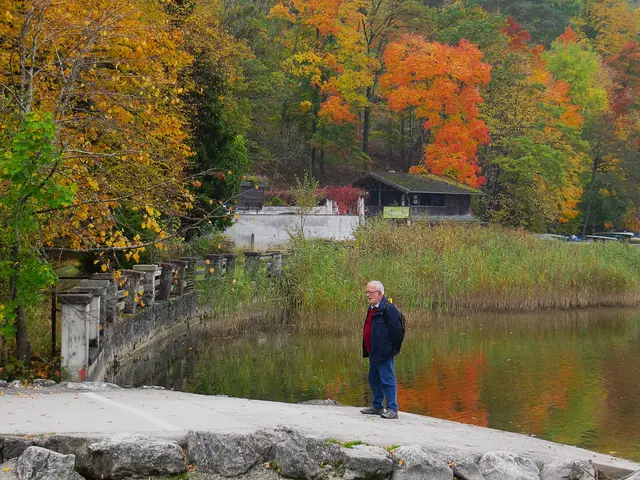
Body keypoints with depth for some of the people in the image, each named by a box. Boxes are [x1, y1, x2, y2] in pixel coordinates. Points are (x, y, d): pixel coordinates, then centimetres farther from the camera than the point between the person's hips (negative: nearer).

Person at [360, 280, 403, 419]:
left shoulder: (388, 309, -16)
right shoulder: (372, 308, 15)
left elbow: (395, 330, -17)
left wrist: (393, 349, -12)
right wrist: (367, 350, 20)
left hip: (384, 353, -10)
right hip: (373, 352, 10)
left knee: (387, 379, -7)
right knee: (374, 380, 17)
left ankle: (392, 409, -3)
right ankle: (377, 406, 29)